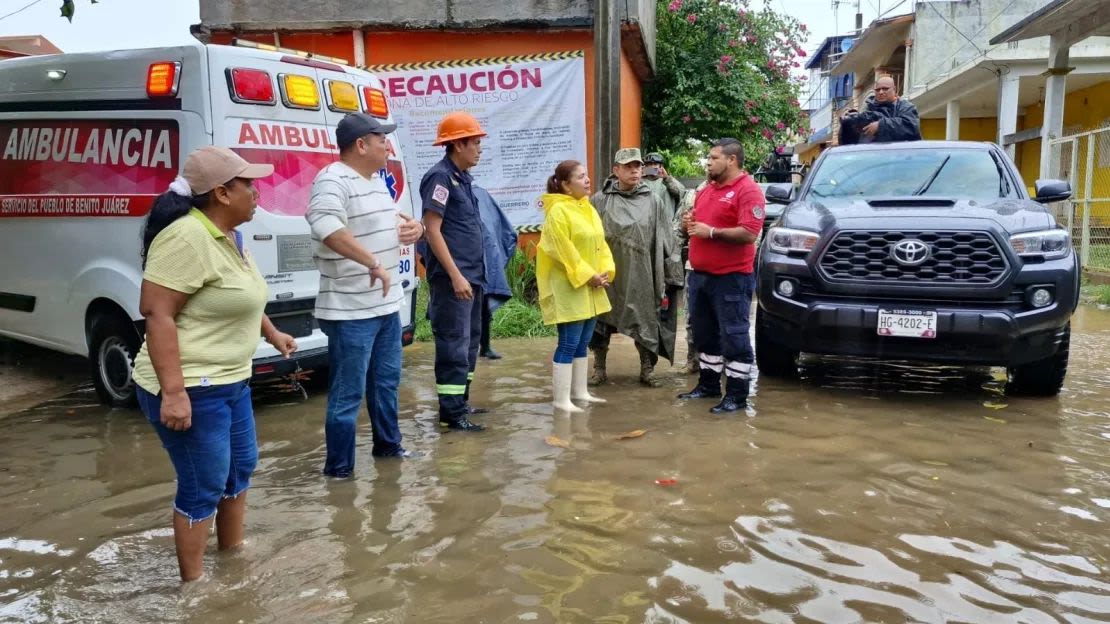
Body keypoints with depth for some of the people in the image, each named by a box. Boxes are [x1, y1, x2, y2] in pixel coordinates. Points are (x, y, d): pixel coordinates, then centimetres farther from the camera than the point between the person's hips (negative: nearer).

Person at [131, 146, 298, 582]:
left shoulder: (227, 234, 9)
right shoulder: (187, 237, -22)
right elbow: (157, 313, -26)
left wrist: (273, 334, 32)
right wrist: (173, 391, -29)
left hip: (230, 381, 10)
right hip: (191, 388, -10)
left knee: (241, 466, 21)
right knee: (203, 487, 1)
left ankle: (233, 553, 40)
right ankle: (193, 580, 20)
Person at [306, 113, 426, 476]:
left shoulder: (376, 181, 13)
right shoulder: (333, 181, -18)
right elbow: (325, 227, -37)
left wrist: (413, 228, 5)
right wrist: (373, 263, -40)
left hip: (386, 304, 10)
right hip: (351, 311, -10)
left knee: (386, 380, 22)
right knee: (348, 393, -1)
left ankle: (387, 444, 40)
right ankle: (338, 468, 13)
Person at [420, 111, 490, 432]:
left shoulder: (462, 177, 15)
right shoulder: (440, 176, -12)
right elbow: (432, 230, -18)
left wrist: (473, 274, 16)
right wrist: (455, 275, -21)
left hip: (470, 276, 9)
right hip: (452, 278, -9)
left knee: (470, 340, 15)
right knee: (454, 343, -5)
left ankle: (461, 401, 26)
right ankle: (451, 412, 2)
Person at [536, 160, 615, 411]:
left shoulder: (587, 208, 13)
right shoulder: (558, 211, -14)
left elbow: (600, 242, 14)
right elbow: (564, 252, -19)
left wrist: (606, 271, 0)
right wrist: (588, 277, -17)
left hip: (591, 288, 9)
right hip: (569, 287, -9)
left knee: (582, 343, 15)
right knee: (568, 344, -6)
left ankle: (580, 392, 25)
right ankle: (561, 399, 1)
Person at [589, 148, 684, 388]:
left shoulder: (653, 201, 5)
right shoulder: (600, 201, 2)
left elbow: (667, 240, 5)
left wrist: (670, 274, 0)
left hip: (641, 275, 0)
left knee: (646, 322, 7)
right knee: (601, 323, 7)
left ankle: (647, 370, 22)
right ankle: (599, 369, 22)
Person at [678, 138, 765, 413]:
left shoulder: (748, 191, -12)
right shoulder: (707, 190, 15)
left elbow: (749, 234, -22)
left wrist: (711, 232, -19)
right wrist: (691, 222, 4)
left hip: (731, 277, -9)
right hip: (700, 274, 9)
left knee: (734, 336, -2)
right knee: (705, 334, 17)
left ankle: (737, 394, 5)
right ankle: (708, 384, 30)